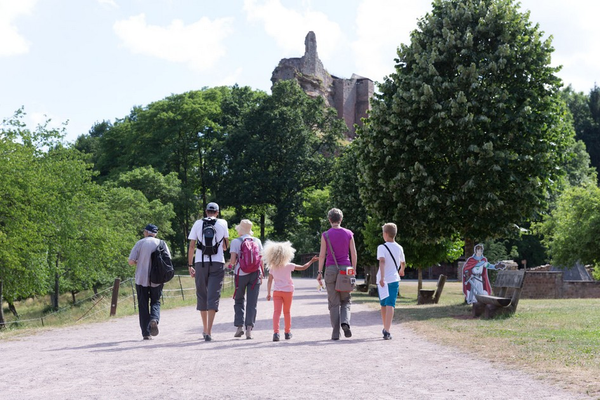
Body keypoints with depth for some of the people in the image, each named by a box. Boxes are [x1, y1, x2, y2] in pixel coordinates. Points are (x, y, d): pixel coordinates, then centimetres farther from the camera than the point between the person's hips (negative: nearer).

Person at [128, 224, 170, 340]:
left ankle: (146, 333, 2)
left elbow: (131, 261, -8)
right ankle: (154, 319, -18)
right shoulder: (161, 243, 3)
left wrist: (139, 263, 12)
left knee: (143, 305, 6)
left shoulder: (140, 243, -3)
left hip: (142, 279, -1)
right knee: (155, 302, 13)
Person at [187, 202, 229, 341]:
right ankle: (209, 331, -13)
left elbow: (191, 246, 3)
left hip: (200, 263, 1)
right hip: (217, 263, -1)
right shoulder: (222, 223, 5)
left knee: (202, 295, 14)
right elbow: (226, 246, 13)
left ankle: (205, 329, 23)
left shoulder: (198, 223, 5)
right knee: (213, 296, -3)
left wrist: (190, 265, 8)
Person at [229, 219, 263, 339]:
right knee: (252, 303, 4)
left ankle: (240, 326, 5)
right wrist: (261, 275, 12)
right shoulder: (257, 241, 6)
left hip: (241, 274, -2)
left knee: (239, 300, 14)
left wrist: (230, 263, 13)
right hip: (255, 273, 2)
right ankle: (249, 328, -4)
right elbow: (261, 260, 5)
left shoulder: (236, 242, -3)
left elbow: (233, 260, -9)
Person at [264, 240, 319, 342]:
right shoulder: (289, 266, -6)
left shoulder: (272, 268, 1)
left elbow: (269, 281, 2)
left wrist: (268, 293, 7)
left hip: (277, 291, 1)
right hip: (287, 291, -1)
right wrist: (311, 261, 13)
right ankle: (287, 332, 25)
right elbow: (303, 267, 0)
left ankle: (276, 332, -23)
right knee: (287, 312, 15)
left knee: (276, 311, -7)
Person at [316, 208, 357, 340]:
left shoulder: (326, 235, -2)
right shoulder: (348, 234, 3)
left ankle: (336, 333, 2)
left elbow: (322, 255, -5)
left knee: (333, 303, 4)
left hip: (330, 270, -1)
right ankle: (345, 322, -14)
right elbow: (353, 254, 2)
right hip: (345, 269, 1)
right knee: (346, 301, 12)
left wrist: (319, 272, 0)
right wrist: (354, 270, 10)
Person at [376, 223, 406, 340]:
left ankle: (385, 329, 31)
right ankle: (387, 331, -24)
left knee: (383, 305, 16)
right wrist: (401, 270, 43)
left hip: (383, 280, -1)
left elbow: (382, 261, -23)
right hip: (394, 279, 1)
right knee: (390, 305, -8)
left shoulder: (382, 247, -8)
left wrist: (382, 278, -30)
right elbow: (403, 263, 21)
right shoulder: (399, 248, 6)